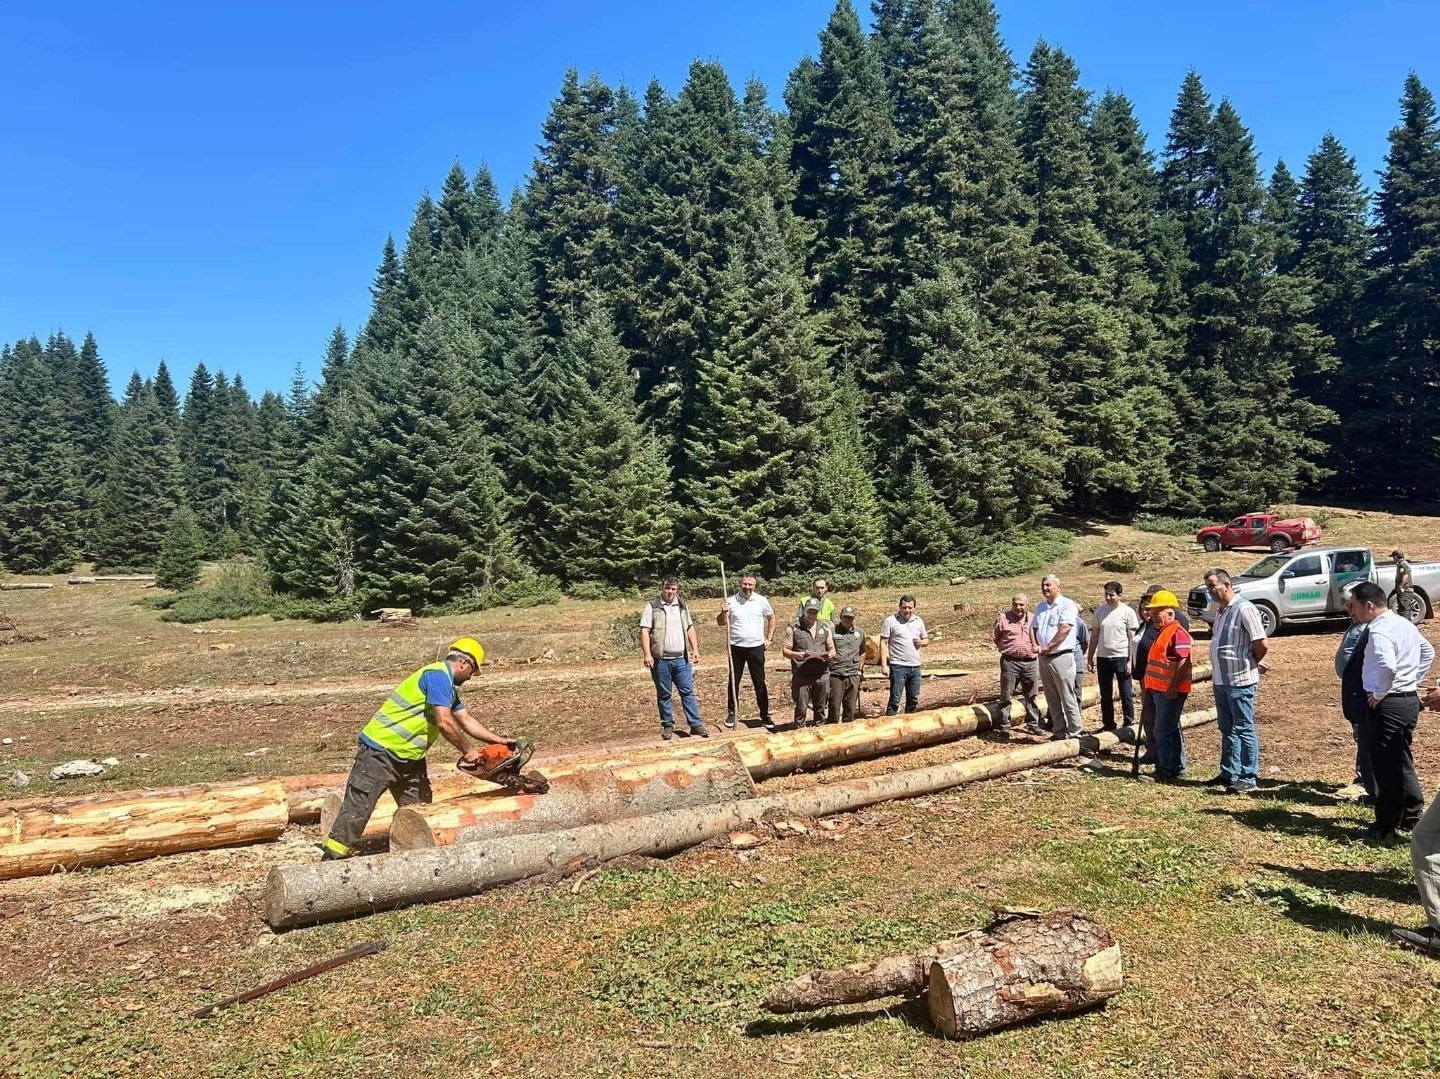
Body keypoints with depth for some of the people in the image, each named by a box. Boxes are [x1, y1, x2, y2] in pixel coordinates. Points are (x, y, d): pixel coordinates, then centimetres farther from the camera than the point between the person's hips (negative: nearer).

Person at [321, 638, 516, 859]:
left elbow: (467, 721, 22)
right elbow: (445, 723, -23)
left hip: (409, 758, 10)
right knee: (357, 808, -9)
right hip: (380, 752, -10)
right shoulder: (438, 675, -17)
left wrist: (499, 740, 19)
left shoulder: (448, 685, 15)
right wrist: (468, 750, -11)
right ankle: (331, 860, -6)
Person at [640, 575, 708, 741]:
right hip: (661, 660, -3)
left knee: (688, 692, 2)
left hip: (682, 659, 3)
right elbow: (645, 632, -7)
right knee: (664, 695, 6)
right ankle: (667, 725, 17)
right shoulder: (652, 607, -2)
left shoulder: (682, 606, 11)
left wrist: (695, 649, 6)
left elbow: (690, 629, 15)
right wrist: (647, 654, -17)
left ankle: (696, 724, 5)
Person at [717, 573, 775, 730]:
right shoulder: (731, 601, -4)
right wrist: (724, 612, -21)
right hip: (736, 647, 0)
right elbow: (720, 623, -1)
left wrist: (770, 638, 6)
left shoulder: (761, 601, -1)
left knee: (760, 683, 7)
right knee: (734, 682, 9)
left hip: (756, 647, 0)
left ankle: (765, 715, 15)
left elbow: (771, 618, 13)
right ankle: (731, 713, 21)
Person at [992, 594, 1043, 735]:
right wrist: (1006, 648, 2)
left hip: (1030, 662, 3)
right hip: (1010, 662, -3)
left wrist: (1036, 647, 9)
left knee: (1031, 696, 10)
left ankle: (1033, 724, 21)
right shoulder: (1003, 619, -1)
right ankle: (1003, 725, 9)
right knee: (1006, 696, 1)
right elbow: (994, 637, 6)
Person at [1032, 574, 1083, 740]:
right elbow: (1033, 628, 15)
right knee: (1052, 699, 11)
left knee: (1068, 698, -4)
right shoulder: (1041, 606, 15)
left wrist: (1047, 647, -15)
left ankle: (1074, 733, 3)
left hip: (1061, 657, -7)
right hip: (1043, 658, 7)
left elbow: (1065, 629, -18)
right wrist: (1035, 645, -3)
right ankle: (1059, 732, 19)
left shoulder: (1066, 604, -8)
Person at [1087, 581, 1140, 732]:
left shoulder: (1128, 612, -6)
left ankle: (1129, 724, 13)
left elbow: (1133, 638, -6)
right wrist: (1090, 657, 9)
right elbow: (1095, 635, 11)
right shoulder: (1100, 610, 6)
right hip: (1103, 657, 5)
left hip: (1121, 658, -5)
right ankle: (1108, 724, 23)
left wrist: (1130, 660, -11)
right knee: (1105, 695, 12)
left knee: (1126, 694, 3)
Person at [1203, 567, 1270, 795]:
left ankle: (1250, 779, 6)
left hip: (1240, 681, -9)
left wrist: (1253, 664, -1)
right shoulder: (1220, 610, 13)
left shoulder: (1244, 609, -15)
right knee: (1227, 729, 16)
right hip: (1221, 680, 9)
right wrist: (1216, 674, 13)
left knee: (1244, 729, -1)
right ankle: (1229, 774, 25)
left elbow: (1262, 644, -18)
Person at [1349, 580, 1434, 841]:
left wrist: (1378, 693, -18)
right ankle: (1412, 814, 32)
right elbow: (1428, 652, 24)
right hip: (1410, 699, 10)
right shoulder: (1404, 624, 11)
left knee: (1385, 766, -1)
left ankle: (1385, 828, 5)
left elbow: (1387, 667, -34)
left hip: (1387, 705, -10)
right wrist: (1413, 680, 19)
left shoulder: (1380, 631, -20)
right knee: (1402, 761, 21)